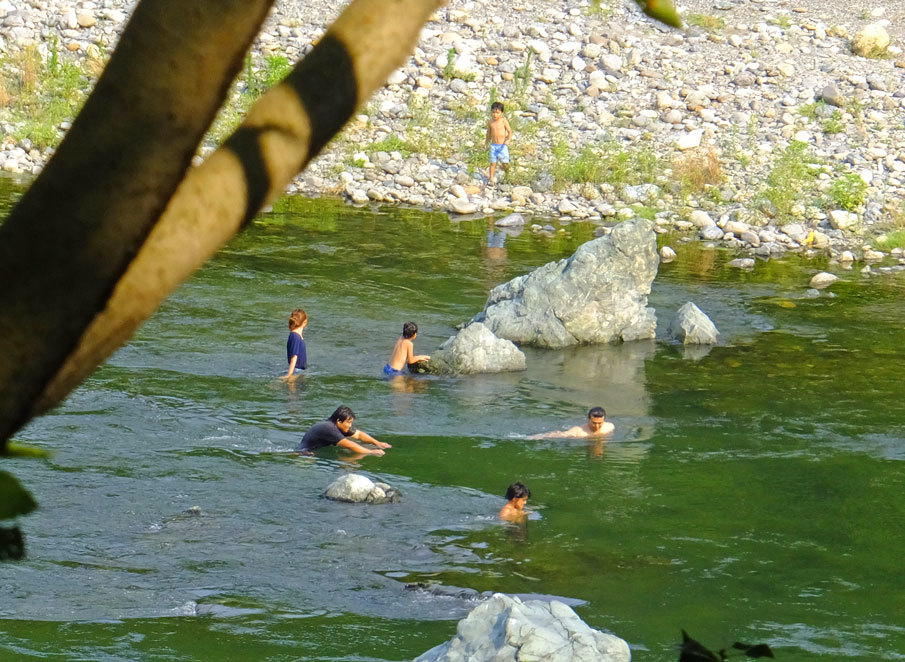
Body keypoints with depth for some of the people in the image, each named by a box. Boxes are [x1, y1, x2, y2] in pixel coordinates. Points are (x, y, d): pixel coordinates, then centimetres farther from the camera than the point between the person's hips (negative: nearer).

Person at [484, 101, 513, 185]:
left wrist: (508, 140, -22)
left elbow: (510, 131, -6)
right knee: (493, 163, 1)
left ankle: (505, 169, 27)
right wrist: (486, 143, 14)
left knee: (504, 162, -8)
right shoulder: (490, 122, 2)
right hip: (494, 145, 3)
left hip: (503, 145, -3)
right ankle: (491, 179, 10)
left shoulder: (504, 121, -8)